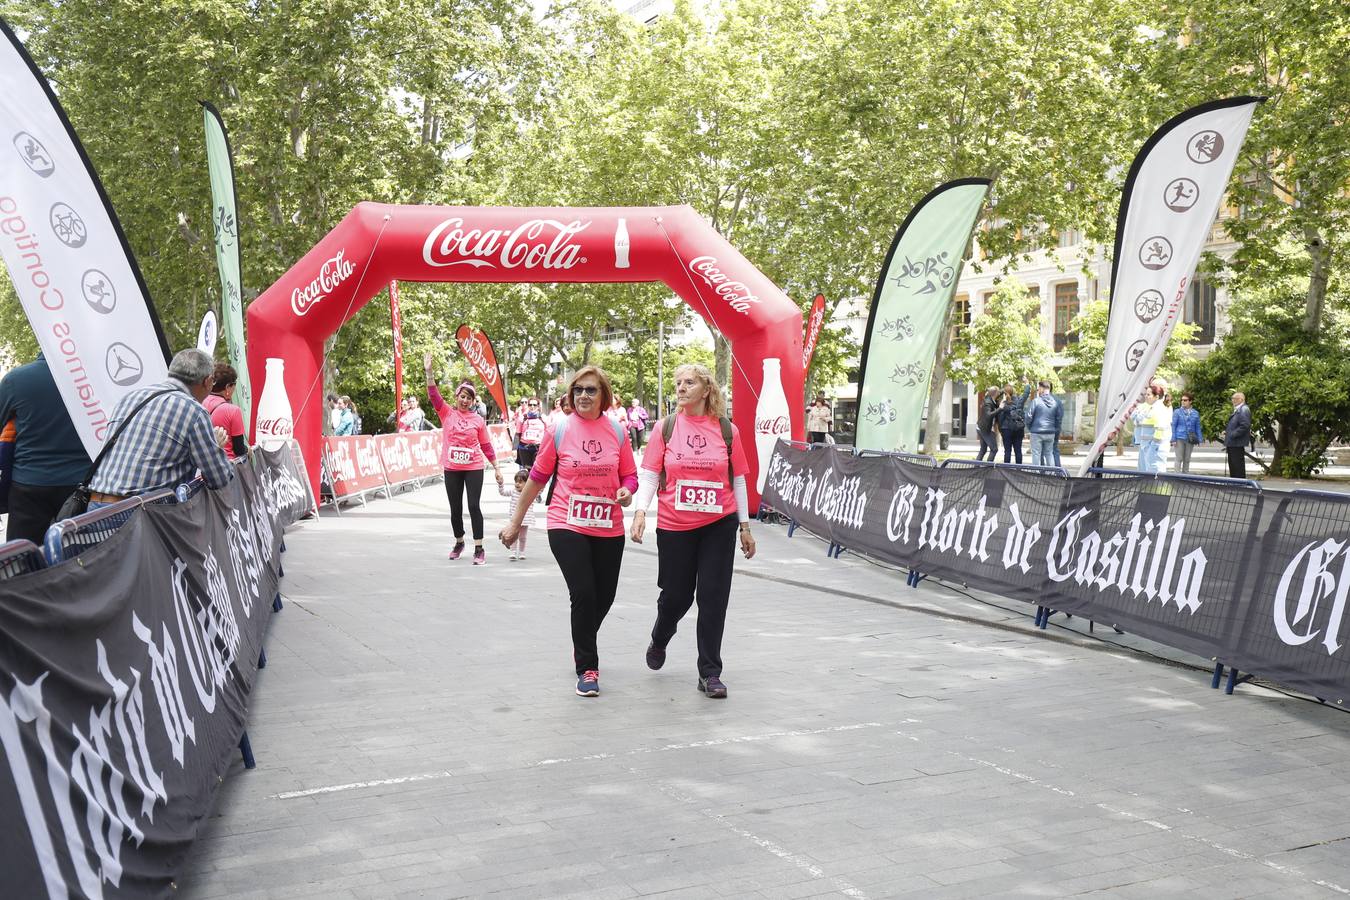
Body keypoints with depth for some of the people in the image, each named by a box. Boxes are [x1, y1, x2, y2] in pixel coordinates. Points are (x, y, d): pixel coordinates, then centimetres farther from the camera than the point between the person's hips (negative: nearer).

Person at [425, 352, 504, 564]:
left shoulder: (478, 420, 1)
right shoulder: (447, 413, 1)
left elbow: (486, 445, 6)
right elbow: (434, 395, -11)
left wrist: (496, 468, 6)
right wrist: (429, 372, -23)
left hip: (474, 469, -1)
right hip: (451, 469, 1)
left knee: (474, 506, -6)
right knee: (455, 508, 10)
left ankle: (479, 549, -1)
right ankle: (459, 543, 31)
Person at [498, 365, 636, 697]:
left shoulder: (617, 432, 1)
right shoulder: (559, 431, -4)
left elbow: (629, 475, 11)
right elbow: (537, 479, 3)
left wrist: (626, 491, -13)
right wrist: (515, 522, 7)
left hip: (608, 529, 3)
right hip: (567, 526, -3)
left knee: (604, 598, 13)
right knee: (583, 595, -13)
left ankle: (582, 645, 43)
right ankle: (587, 669, 3)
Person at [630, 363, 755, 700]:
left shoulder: (727, 430, 1)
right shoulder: (665, 427, 0)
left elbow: (737, 480, 7)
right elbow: (649, 474, 0)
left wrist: (745, 525, 8)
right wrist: (640, 511, -14)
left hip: (719, 524, 0)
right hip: (674, 525, 0)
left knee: (713, 597, -2)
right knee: (676, 595, 9)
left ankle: (709, 673, 8)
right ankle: (659, 640, 42)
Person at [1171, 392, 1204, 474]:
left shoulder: (1195, 413, 7)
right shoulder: (1177, 412, -1)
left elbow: (1198, 427, 11)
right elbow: (1173, 426, 0)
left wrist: (1200, 440, 7)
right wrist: (1173, 440, -6)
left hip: (1190, 440, 3)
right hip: (1180, 439, -3)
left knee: (1187, 460, 9)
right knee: (1179, 459, -3)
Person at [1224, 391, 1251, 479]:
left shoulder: (1244, 410, -13)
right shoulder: (1237, 410, 18)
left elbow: (1245, 426, -23)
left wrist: (1232, 434, -19)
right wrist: (1226, 431, 9)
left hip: (1237, 443, -10)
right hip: (1232, 443, 10)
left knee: (1238, 467, -6)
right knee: (1232, 466, 14)